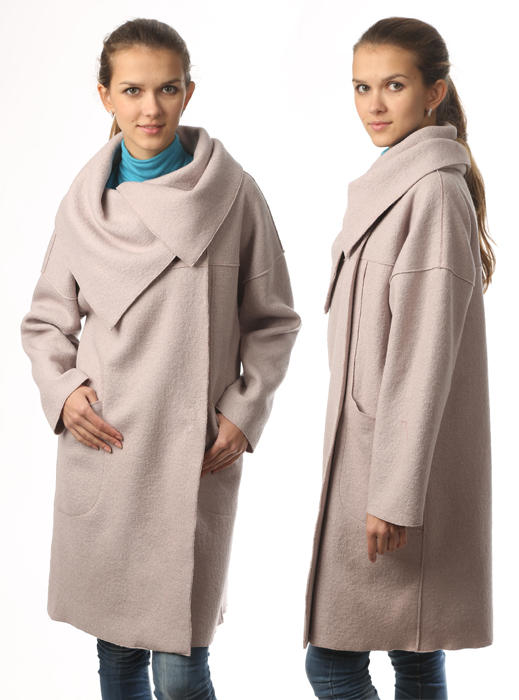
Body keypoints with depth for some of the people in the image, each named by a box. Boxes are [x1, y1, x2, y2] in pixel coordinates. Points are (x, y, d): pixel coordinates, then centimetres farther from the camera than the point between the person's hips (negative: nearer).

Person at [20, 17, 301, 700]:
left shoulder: (233, 195, -2)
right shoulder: (85, 201, 5)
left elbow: (273, 319, 5)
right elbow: (46, 320, 14)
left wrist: (244, 412, -6)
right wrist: (62, 388, -4)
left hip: (194, 459, -3)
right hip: (100, 448, 3)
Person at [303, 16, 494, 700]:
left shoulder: (434, 190, -16)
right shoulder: (390, 183, 15)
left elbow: (424, 352, -20)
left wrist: (394, 492, -21)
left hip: (403, 456, -9)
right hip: (374, 446, 9)